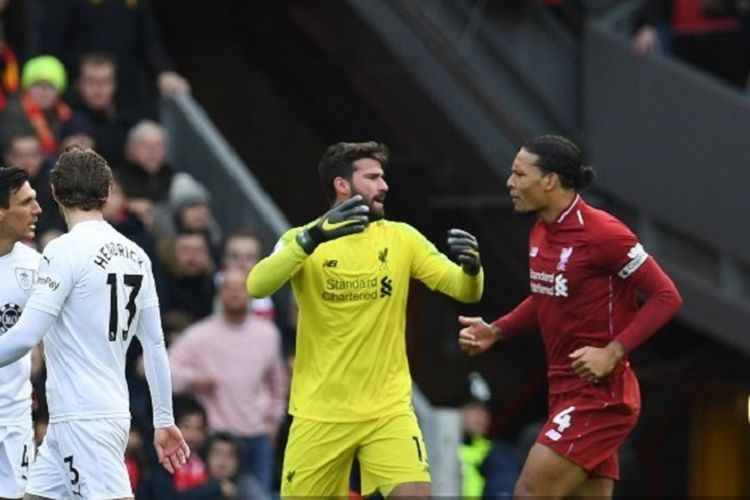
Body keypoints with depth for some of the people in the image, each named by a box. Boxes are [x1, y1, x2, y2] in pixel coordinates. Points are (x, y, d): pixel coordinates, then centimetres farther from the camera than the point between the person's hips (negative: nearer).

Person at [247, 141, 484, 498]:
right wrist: (313, 237, -39)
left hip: (388, 409, 1)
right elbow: (257, 286, -24)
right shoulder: (303, 241, -6)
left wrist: (471, 267, -26)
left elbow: (465, 291, -1)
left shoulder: (401, 238, 2)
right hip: (320, 413, -1)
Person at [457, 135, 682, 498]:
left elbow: (666, 296, -16)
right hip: (565, 389, 9)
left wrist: (612, 353, -23)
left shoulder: (602, 233, -17)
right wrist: (495, 331, 10)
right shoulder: (541, 233, 9)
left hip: (600, 393, -9)